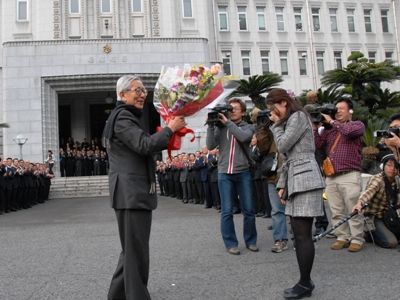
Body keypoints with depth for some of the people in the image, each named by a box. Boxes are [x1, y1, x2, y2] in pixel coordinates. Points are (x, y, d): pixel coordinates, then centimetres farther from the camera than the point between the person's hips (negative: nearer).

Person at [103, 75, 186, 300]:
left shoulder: (127, 117, 23)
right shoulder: (122, 117, -10)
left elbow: (141, 148, 23)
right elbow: (144, 145, -22)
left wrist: (167, 140, 11)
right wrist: (170, 129, -13)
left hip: (135, 193, 11)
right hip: (132, 194, -11)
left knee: (132, 249, 19)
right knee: (137, 252, -7)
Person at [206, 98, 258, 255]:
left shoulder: (248, 127, 7)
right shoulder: (220, 127, 8)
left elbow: (243, 137, -16)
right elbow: (210, 145, -3)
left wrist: (227, 122, -15)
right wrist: (211, 125, -9)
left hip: (243, 173, 0)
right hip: (224, 174, 0)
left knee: (248, 210, 6)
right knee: (227, 211, 1)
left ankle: (251, 241, 21)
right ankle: (231, 243, 12)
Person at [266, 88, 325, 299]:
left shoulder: (299, 116, -3)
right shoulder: (288, 121, 25)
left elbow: (283, 145, -12)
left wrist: (276, 125, 3)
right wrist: (283, 184, 16)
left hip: (304, 178, -9)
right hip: (294, 179, 10)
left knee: (303, 235, -8)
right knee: (299, 234, 7)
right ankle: (305, 281, 13)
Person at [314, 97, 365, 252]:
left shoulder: (357, 125, 7)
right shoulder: (328, 129, 18)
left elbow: (349, 131, -16)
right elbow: (316, 145, 8)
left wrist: (331, 121, -5)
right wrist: (315, 126, 4)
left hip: (349, 175, -4)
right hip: (331, 177, 4)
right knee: (336, 212, 7)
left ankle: (357, 239, 9)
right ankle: (343, 237, 17)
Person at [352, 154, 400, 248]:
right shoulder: (377, 179, -24)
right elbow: (369, 191, -48)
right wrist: (360, 202, -68)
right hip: (373, 217, -8)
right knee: (391, 242, -23)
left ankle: (378, 233, 18)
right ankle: (370, 234, 5)